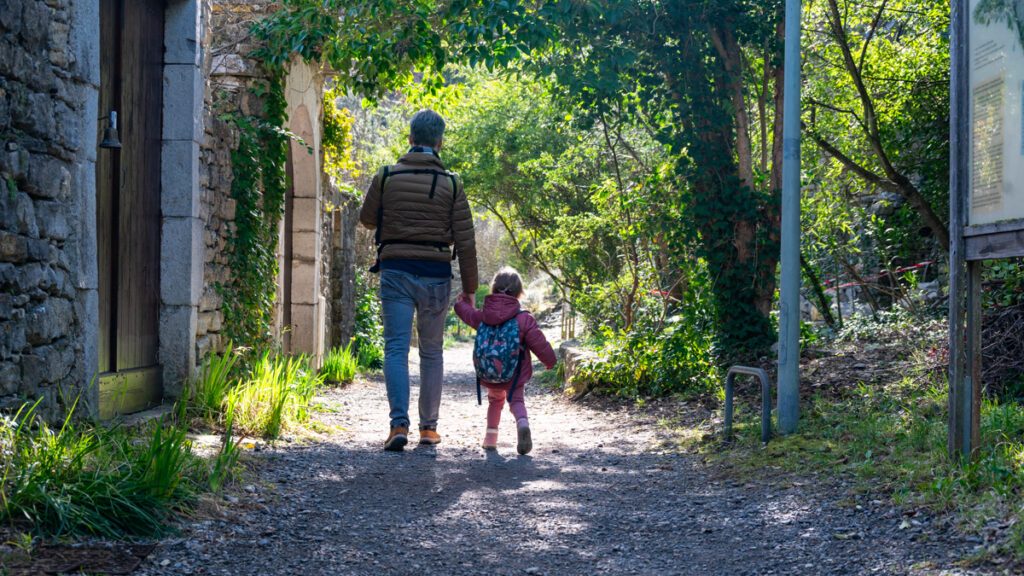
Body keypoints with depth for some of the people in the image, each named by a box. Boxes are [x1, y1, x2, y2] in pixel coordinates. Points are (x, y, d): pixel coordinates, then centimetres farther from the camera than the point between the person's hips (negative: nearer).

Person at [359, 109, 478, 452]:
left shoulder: (386, 177, 0)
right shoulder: (451, 184, -1)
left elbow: (367, 219, 14)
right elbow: (465, 242, 0)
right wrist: (469, 289, 6)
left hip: (395, 272, 0)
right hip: (435, 275, 1)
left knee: (396, 350, -2)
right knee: (432, 353, 12)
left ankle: (399, 424, -16)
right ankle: (428, 427, 17)